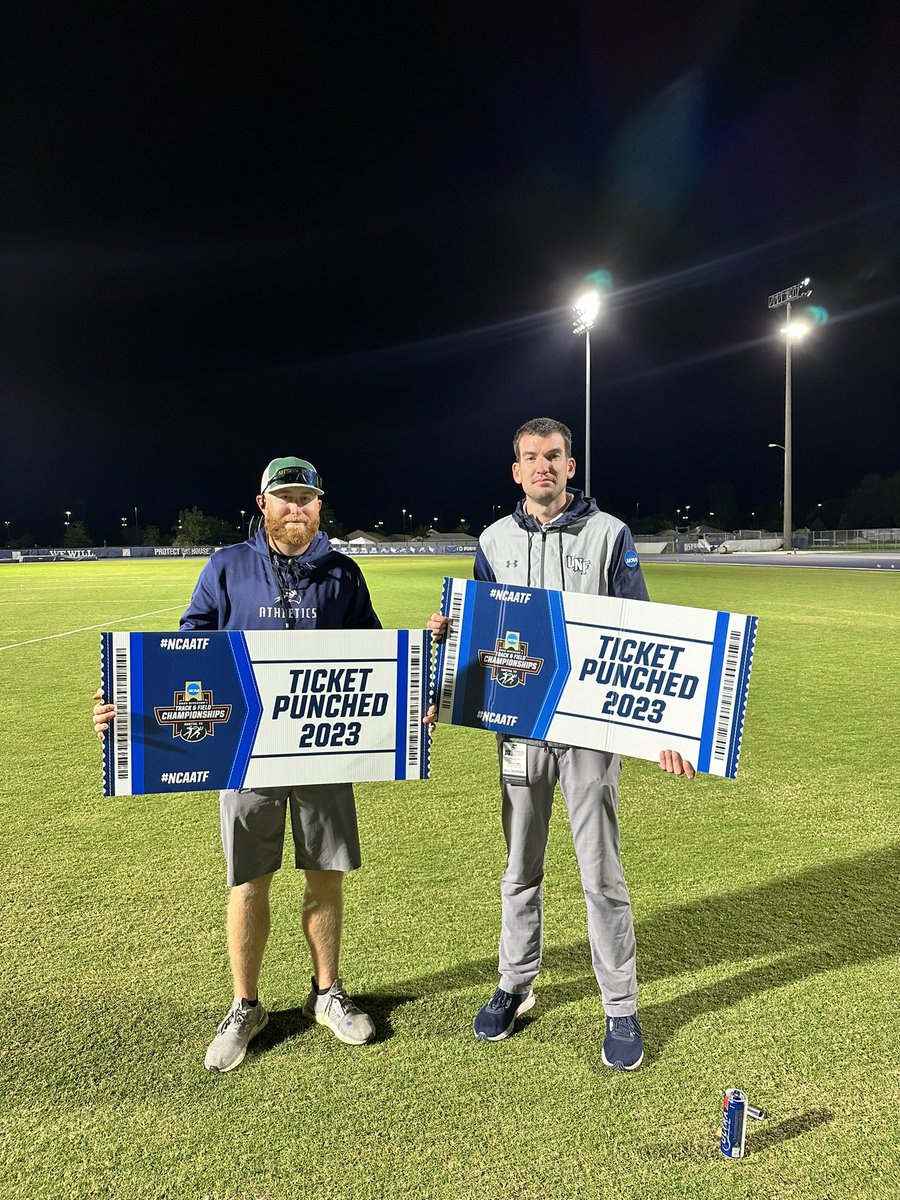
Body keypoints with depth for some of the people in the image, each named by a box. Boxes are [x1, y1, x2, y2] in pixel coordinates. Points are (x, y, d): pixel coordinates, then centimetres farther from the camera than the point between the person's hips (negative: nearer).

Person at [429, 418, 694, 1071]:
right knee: (521, 869, 16)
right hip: (519, 725, 3)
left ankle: (621, 1009, 24)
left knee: (602, 875, 6)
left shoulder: (609, 534, -2)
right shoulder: (496, 540, 7)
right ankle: (516, 986, 35)